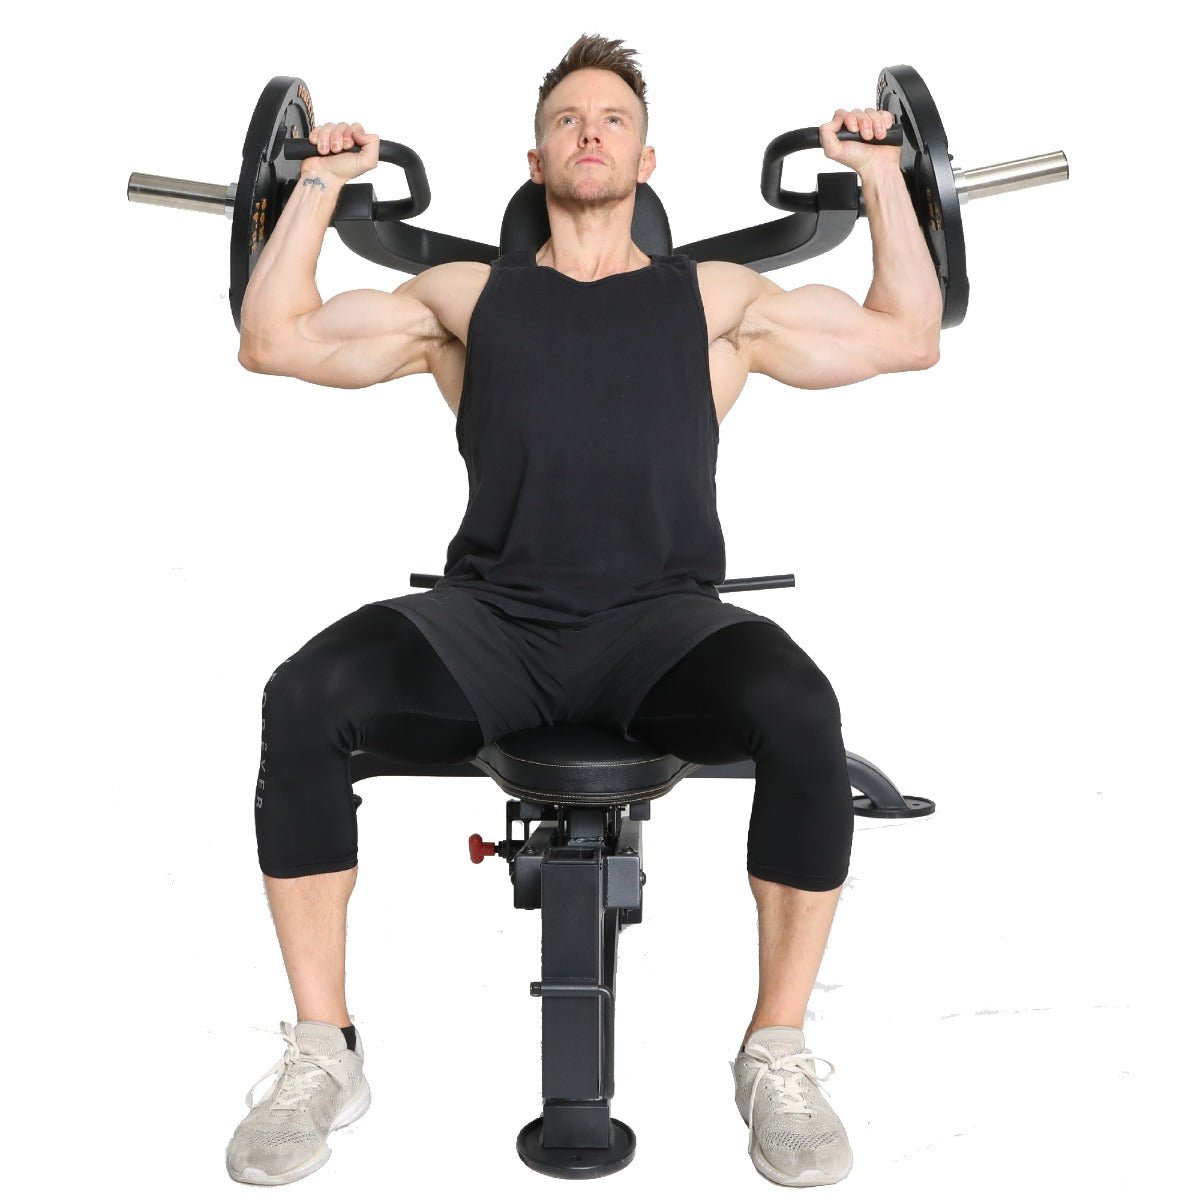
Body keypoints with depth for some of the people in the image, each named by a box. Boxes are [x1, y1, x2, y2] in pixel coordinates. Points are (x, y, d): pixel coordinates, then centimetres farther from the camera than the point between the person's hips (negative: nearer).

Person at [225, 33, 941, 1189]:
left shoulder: (714, 297, 21)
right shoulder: (467, 295, 22)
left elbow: (908, 337, 21)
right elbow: (273, 339, 21)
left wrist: (882, 176, 21)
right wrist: (316, 186, 22)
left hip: (662, 619, 0)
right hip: (491, 622, 1)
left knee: (799, 713, -33)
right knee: (306, 697, -28)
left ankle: (777, 1057, -11)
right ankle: (324, 1054, -9)